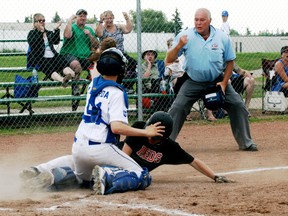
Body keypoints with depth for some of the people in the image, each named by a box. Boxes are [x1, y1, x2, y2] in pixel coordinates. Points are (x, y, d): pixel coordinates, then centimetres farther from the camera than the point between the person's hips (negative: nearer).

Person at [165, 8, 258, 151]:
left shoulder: (223, 38, -7)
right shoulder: (185, 36, -11)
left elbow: (230, 62, 4)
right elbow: (169, 60, -14)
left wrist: (224, 83, -6)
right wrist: (179, 46, -32)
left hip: (217, 81, 1)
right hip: (193, 83, -1)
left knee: (238, 106, -6)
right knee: (177, 109, -15)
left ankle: (246, 143, 6)